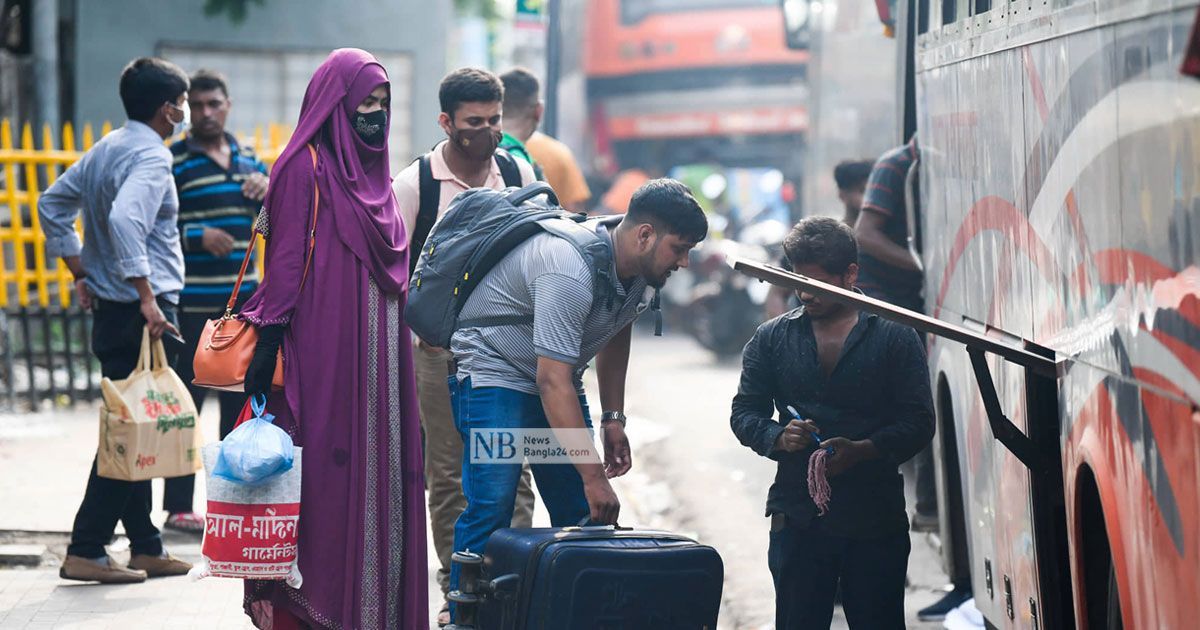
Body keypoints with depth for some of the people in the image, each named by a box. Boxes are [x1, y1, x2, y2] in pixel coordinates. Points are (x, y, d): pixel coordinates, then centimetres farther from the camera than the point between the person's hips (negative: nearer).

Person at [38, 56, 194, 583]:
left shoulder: (105, 149, 14)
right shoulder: (151, 156, -14)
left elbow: (52, 205, 22)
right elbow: (125, 220, -30)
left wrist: (80, 273, 22)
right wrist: (148, 296, -29)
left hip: (111, 311, 10)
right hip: (145, 312, -10)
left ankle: (146, 547, 21)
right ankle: (85, 551, -8)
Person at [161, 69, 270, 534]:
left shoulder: (246, 159, 14)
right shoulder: (172, 161, -5)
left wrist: (267, 191, 1)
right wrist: (197, 237, -22)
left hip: (242, 302, 7)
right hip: (192, 303, -6)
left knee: (241, 399, 11)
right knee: (186, 401, -5)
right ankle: (178, 507, 0)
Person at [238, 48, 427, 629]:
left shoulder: (374, 173, 17)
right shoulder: (305, 168, -6)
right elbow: (286, 261, -12)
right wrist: (269, 344, -18)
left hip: (379, 356, 8)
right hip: (325, 348, -8)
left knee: (376, 469, 6)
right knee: (326, 472, -7)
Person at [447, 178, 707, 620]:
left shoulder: (636, 266, -4)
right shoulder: (570, 271, -33)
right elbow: (553, 382, -36)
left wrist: (613, 417, 8)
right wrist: (593, 478, -37)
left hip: (556, 378, 9)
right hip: (494, 371, -9)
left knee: (583, 514, 2)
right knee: (491, 508, -19)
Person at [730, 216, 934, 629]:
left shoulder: (896, 338, 3)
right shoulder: (772, 338, 11)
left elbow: (918, 423, -2)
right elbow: (745, 413, 11)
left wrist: (862, 451, -18)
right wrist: (778, 437, -12)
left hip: (877, 518, -2)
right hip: (798, 515, 2)